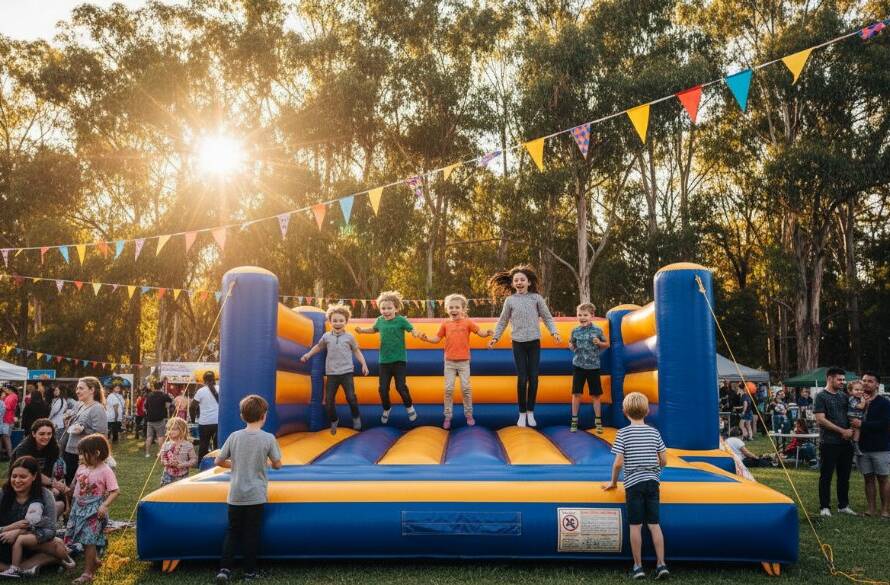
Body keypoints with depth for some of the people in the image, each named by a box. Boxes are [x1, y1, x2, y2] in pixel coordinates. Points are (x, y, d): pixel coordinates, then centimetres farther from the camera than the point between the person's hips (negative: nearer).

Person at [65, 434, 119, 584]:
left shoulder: (105, 471, -16)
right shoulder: (81, 468, 4)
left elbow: (115, 491, -17)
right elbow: (75, 485, 20)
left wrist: (104, 506, -27)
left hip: (94, 510, -7)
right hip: (80, 508, 7)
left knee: (89, 540, -7)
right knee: (85, 539, 13)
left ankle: (88, 572, 4)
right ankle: (94, 560, 36)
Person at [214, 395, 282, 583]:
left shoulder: (234, 436, -3)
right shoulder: (268, 438, -10)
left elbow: (219, 461, 3)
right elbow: (277, 465, -1)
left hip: (235, 495, 2)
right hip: (256, 495, -2)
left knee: (232, 532, 14)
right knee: (252, 533, 8)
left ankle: (225, 569, 6)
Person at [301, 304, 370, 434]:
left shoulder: (349, 337, 0)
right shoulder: (326, 337, 4)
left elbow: (356, 351, 8)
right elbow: (319, 346, 22)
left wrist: (364, 364, 2)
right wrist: (308, 354, 18)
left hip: (346, 372, -2)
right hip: (331, 373, 2)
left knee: (351, 397, -10)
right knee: (329, 399, 4)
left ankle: (356, 417, 15)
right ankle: (334, 420, 26)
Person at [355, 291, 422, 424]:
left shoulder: (401, 320, -11)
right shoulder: (380, 320, 2)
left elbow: (412, 330, -20)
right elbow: (374, 329, 22)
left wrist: (416, 334, -42)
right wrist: (362, 330, 9)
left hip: (399, 360, -4)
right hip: (384, 361, 4)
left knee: (400, 386, -6)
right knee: (383, 388, 6)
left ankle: (409, 407, 20)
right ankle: (386, 409, 30)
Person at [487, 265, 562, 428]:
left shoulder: (536, 298, 1)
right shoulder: (510, 300, 1)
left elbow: (547, 317, 5)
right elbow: (502, 321, 10)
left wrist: (554, 332, -6)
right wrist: (495, 337, 6)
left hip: (534, 342, 1)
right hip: (518, 343, -1)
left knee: (533, 378, 2)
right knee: (522, 379, -3)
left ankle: (530, 412, 15)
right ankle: (522, 413, 10)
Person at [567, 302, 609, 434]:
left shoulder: (597, 330, -5)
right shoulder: (575, 331, 0)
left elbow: (606, 344, 5)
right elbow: (571, 345, 12)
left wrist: (599, 343, -15)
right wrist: (571, 346, -10)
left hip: (593, 366, -1)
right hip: (578, 365, 1)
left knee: (595, 395, 6)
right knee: (576, 394, 3)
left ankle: (598, 422, 17)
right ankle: (574, 420, 14)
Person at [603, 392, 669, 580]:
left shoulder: (623, 433, -7)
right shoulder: (654, 432, 4)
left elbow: (618, 463, -11)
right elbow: (664, 460, 5)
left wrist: (613, 482, 3)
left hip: (633, 483, -3)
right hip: (652, 482, 3)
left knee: (635, 525, 3)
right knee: (654, 524, 8)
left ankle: (638, 566, 9)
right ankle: (661, 564, 7)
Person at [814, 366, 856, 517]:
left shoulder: (844, 396, 13)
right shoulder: (821, 396, -6)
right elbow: (821, 420, -13)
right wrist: (842, 431, -13)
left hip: (846, 442, 6)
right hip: (829, 443, -6)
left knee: (844, 476, 12)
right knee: (826, 476, 1)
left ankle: (843, 505, 23)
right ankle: (824, 507, 7)